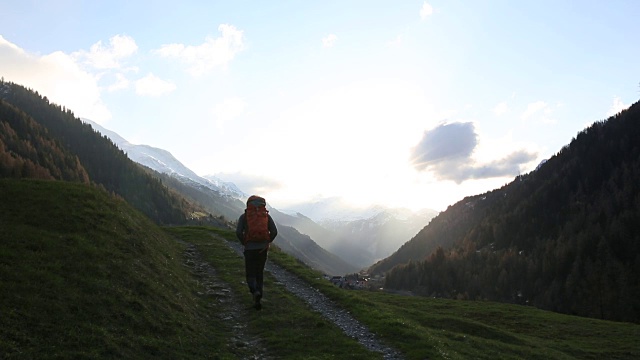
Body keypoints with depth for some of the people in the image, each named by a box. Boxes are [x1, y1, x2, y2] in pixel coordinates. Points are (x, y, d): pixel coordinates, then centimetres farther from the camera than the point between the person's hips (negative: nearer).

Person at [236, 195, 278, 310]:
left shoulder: (244, 216, 1)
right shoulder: (266, 215, 6)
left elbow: (238, 232, -10)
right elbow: (274, 232, -4)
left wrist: (245, 243, 7)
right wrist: (267, 242, 11)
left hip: (249, 249, -2)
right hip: (262, 249, 2)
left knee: (250, 275, 8)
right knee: (259, 273, 18)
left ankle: (255, 292, -22)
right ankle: (257, 300, 15)